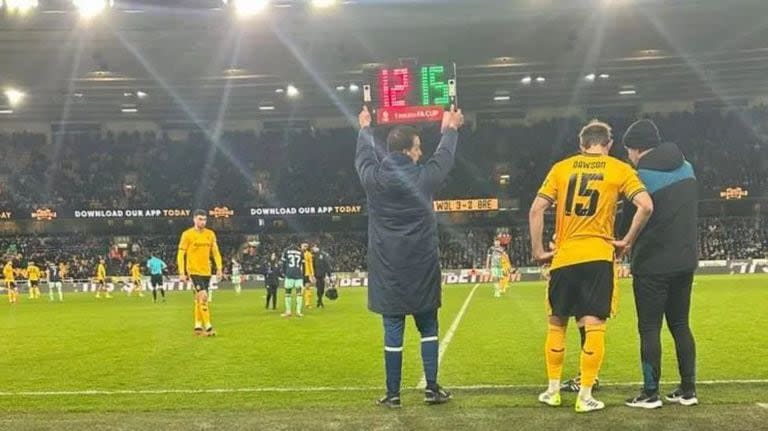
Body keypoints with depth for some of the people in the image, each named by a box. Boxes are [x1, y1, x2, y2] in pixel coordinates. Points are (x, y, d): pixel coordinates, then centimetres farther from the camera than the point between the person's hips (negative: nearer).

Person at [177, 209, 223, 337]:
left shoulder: (210, 234, 8)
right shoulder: (187, 234, -5)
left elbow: (215, 252, 13)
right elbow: (180, 255, -4)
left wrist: (219, 268, 3)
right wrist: (182, 273, -9)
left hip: (206, 271, 5)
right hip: (194, 271, -5)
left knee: (199, 298, 12)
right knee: (203, 296, -16)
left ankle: (198, 326, 21)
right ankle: (207, 326, -15)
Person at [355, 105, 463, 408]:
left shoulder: (373, 178, -4)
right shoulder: (424, 177, -7)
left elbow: (363, 155, 18)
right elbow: (444, 156, 13)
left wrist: (365, 128, 39)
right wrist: (450, 129, 33)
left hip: (387, 270, 1)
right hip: (421, 268, -1)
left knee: (393, 331, 5)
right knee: (428, 327, 13)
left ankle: (393, 394, 11)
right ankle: (432, 388, 16)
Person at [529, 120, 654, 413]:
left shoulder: (561, 168, 8)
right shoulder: (619, 170, 3)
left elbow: (536, 209, 2)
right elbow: (646, 206, -9)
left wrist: (538, 250, 7)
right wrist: (627, 242, 2)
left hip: (563, 258, 2)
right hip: (598, 257, -2)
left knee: (557, 324, 15)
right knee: (594, 326, 1)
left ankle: (553, 390, 21)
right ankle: (585, 397, 3)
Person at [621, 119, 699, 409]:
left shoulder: (641, 176, -13)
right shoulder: (686, 168, 9)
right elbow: (685, 212, 15)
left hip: (653, 265, -7)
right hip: (685, 261, 7)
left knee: (650, 328, 0)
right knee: (680, 325, 14)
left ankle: (651, 393, 4)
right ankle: (688, 389, 16)